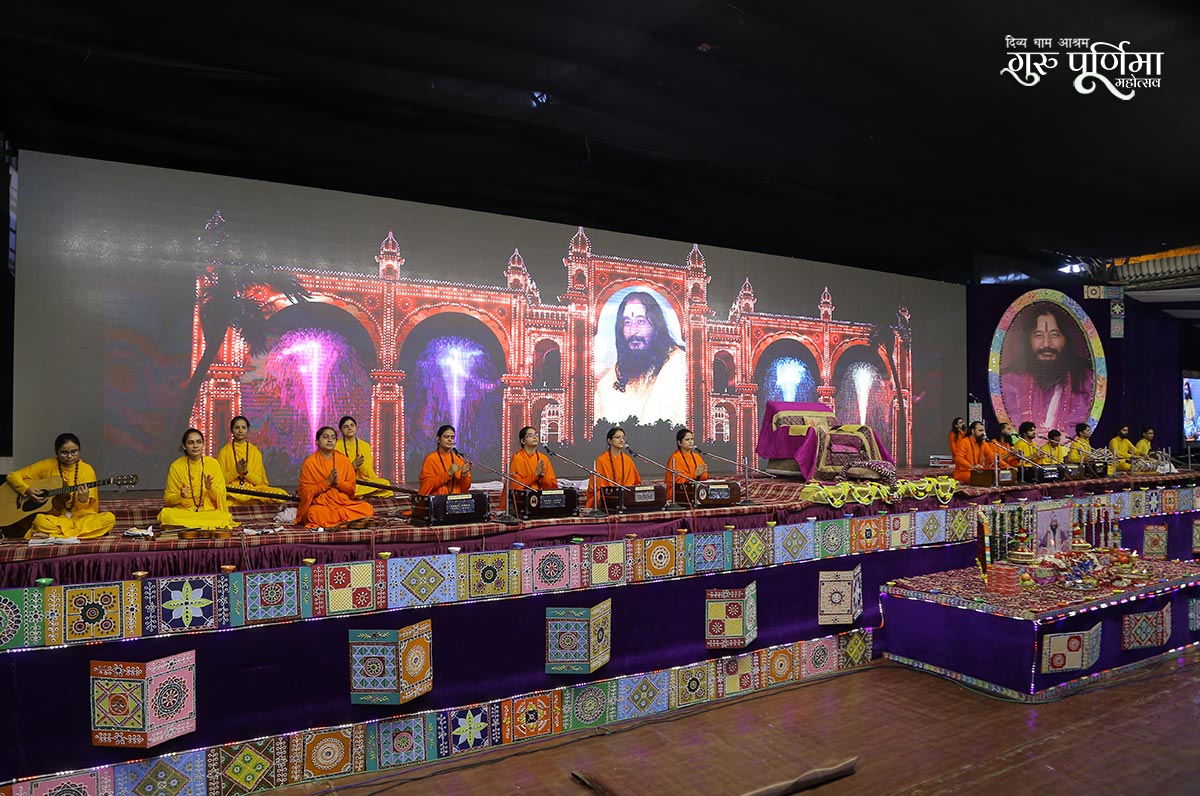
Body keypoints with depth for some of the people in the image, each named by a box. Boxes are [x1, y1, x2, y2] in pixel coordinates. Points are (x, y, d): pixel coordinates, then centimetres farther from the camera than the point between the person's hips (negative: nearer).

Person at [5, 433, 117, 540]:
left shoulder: (87, 470, 2)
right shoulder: (47, 466, 3)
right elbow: (13, 476, 8)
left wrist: (83, 500, -23)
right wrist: (27, 489, -10)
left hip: (80, 518, 2)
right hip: (54, 519, -1)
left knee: (109, 518, -30)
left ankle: (51, 535, -25)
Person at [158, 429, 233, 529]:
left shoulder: (213, 463, 2)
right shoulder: (176, 466, 1)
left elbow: (220, 496, 2)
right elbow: (168, 499, 2)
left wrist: (210, 489, -18)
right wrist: (181, 496, -19)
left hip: (209, 512, 0)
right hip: (182, 511, 1)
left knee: (224, 517, -33)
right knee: (165, 514, -32)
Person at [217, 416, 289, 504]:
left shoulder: (255, 451, 12)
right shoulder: (224, 451, 8)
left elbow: (260, 481, 8)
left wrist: (246, 472, -9)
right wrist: (236, 471, -12)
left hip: (253, 490, 2)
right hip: (232, 492, -2)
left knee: (282, 494, -27)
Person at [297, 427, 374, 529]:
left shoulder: (344, 460, 7)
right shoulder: (309, 463, 1)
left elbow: (351, 488, 9)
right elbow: (305, 492, -3)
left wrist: (338, 482, -10)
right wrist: (327, 482, -12)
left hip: (343, 504, 3)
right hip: (320, 505, -3)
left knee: (367, 508, -24)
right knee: (315, 513, -39)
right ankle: (348, 522, -27)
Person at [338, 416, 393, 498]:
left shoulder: (365, 446, 11)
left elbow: (369, 472, 5)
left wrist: (362, 465, -17)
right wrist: (352, 466, -19)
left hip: (363, 481, 4)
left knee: (385, 484, -25)